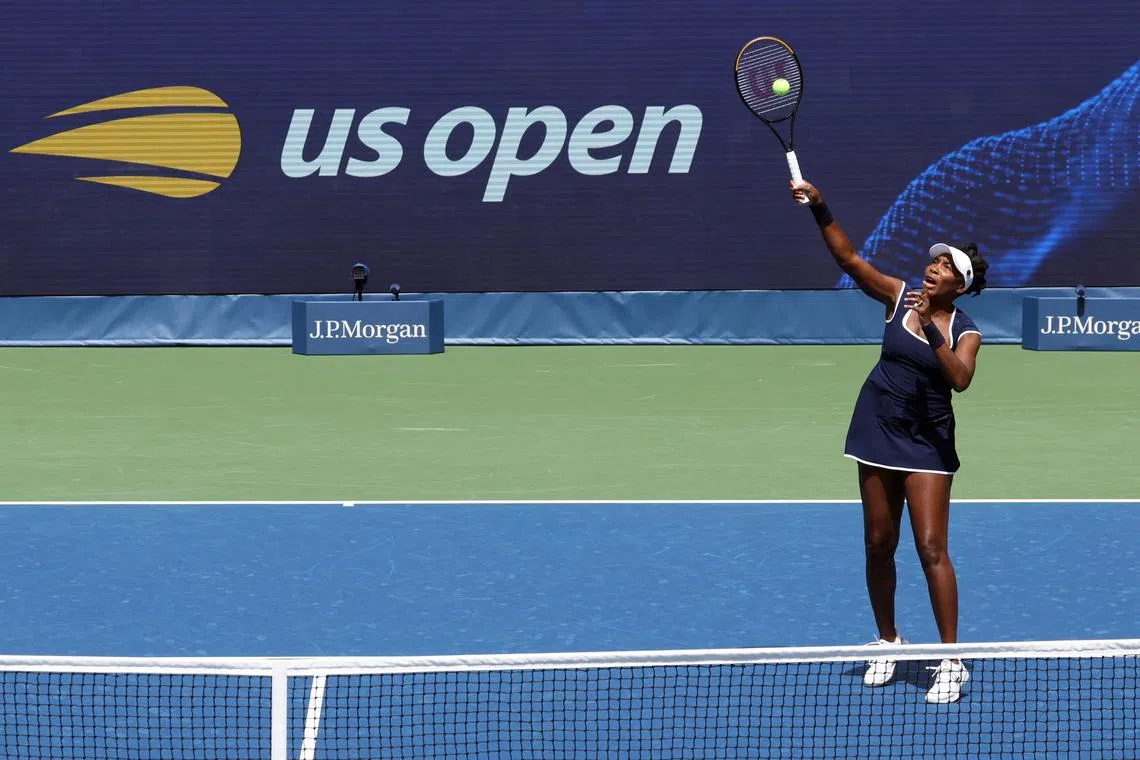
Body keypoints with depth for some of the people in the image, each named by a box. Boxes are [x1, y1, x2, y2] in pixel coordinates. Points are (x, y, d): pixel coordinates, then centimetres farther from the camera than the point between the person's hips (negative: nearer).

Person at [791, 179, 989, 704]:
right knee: (878, 544, 9)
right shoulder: (898, 297, 1)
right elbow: (848, 257, -6)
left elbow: (960, 378, -24)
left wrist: (931, 330, -31)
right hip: (878, 429, 3)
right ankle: (887, 642, 26)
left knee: (931, 548, -10)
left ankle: (951, 660, -6)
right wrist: (819, 209, -18)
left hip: (927, 442, -3)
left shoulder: (965, 332, -5)